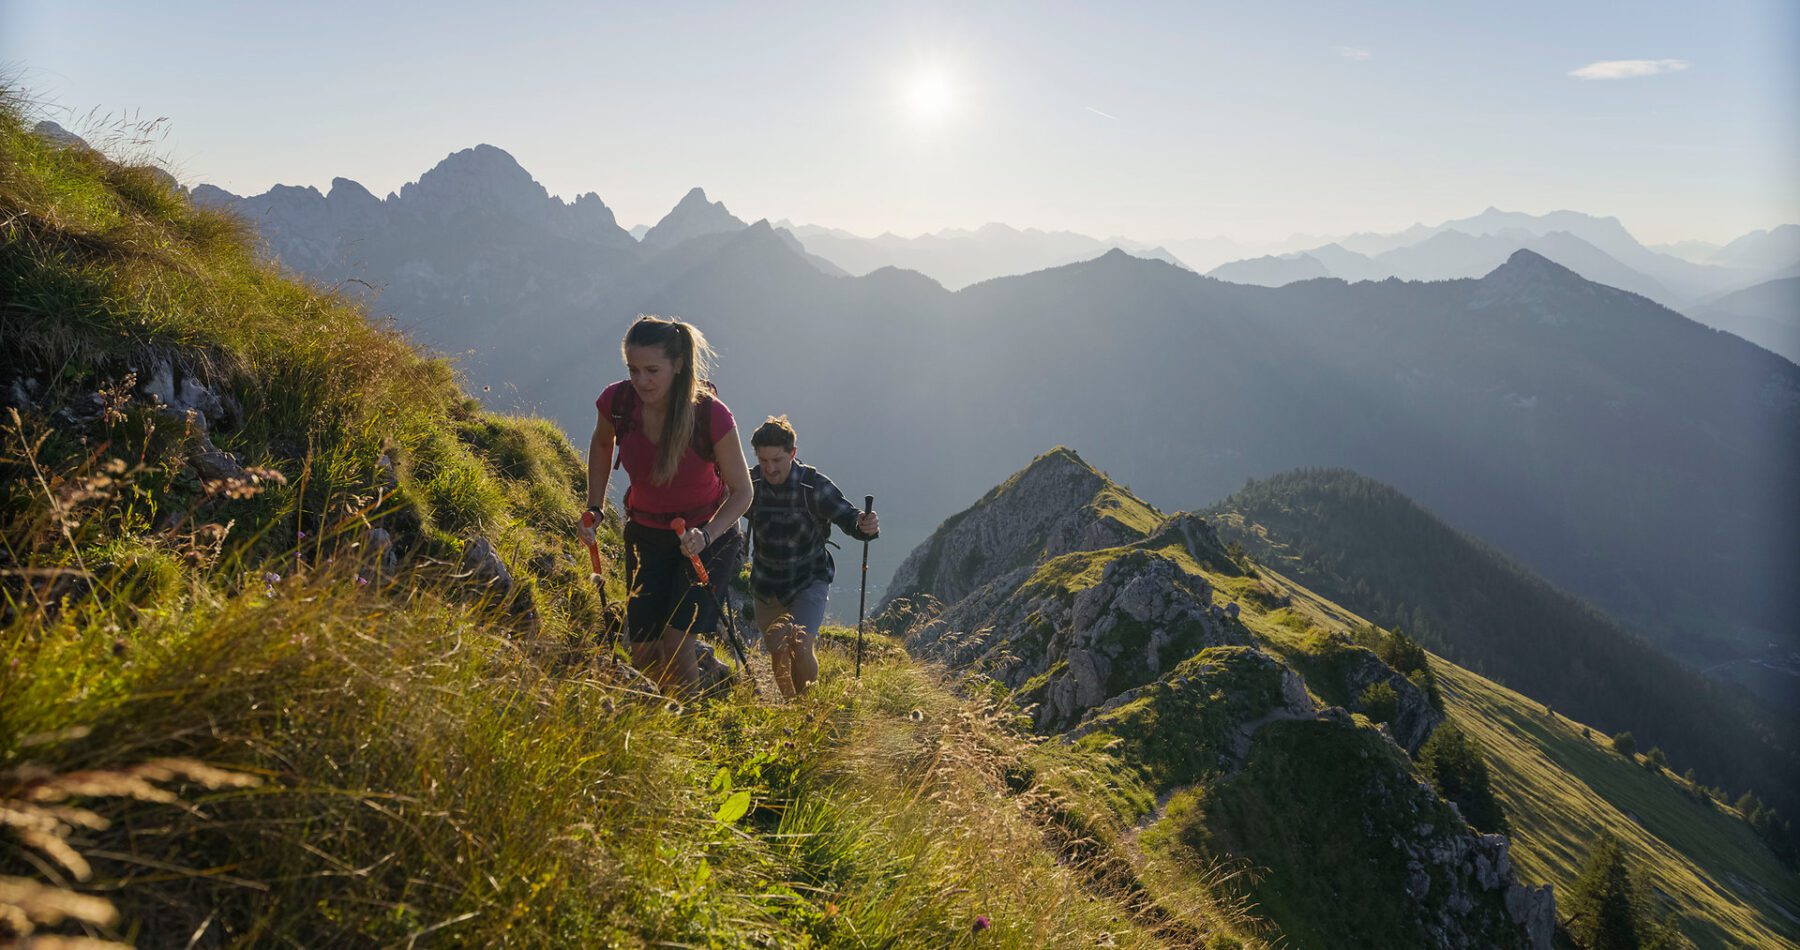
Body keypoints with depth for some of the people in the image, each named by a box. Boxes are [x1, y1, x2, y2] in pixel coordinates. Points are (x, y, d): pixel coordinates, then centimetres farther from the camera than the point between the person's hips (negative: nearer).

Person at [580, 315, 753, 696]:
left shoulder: (711, 415, -27)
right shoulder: (616, 401, -18)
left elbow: (742, 491, -17)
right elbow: (601, 444, 8)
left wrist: (706, 535, -32)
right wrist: (594, 509, 1)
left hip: (707, 534, -3)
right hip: (645, 533, 3)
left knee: (676, 642, -18)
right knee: (644, 653, 0)